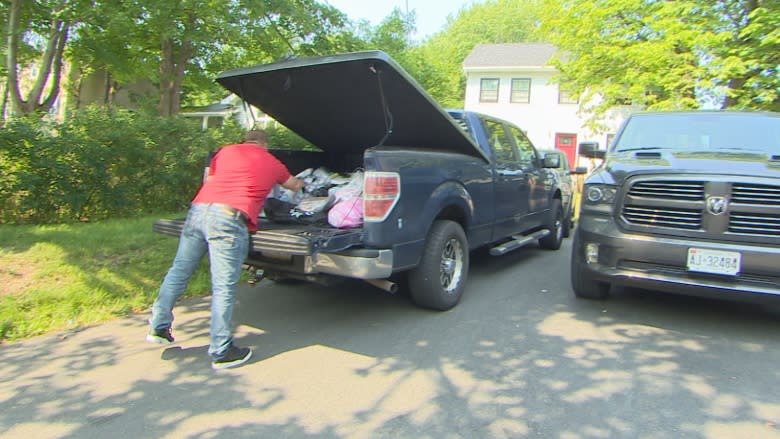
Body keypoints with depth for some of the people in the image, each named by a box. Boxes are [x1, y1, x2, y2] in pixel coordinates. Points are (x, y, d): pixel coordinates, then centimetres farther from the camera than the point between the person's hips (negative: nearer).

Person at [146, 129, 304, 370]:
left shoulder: (225, 151, 24)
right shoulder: (272, 163, 21)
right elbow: (295, 185, 40)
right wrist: (303, 182, 62)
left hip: (198, 209, 5)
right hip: (228, 219, -4)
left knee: (179, 270, 18)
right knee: (224, 287, -2)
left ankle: (158, 327, 26)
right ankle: (221, 352, 4)